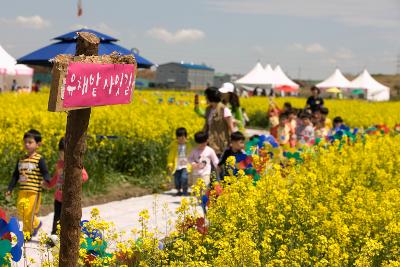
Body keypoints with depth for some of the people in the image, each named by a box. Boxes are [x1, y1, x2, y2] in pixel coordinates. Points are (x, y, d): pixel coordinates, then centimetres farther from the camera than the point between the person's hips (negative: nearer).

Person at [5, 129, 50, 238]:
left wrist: (47, 181, -32)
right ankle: (35, 224, 27)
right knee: (21, 211, 3)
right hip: (22, 191, 6)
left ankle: (28, 233, 15)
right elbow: (15, 175, 19)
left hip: (34, 191, -6)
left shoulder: (39, 159, -4)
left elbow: (45, 173, -10)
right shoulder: (21, 160, 13)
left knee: (29, 212, -4)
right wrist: (10, 189, 17)